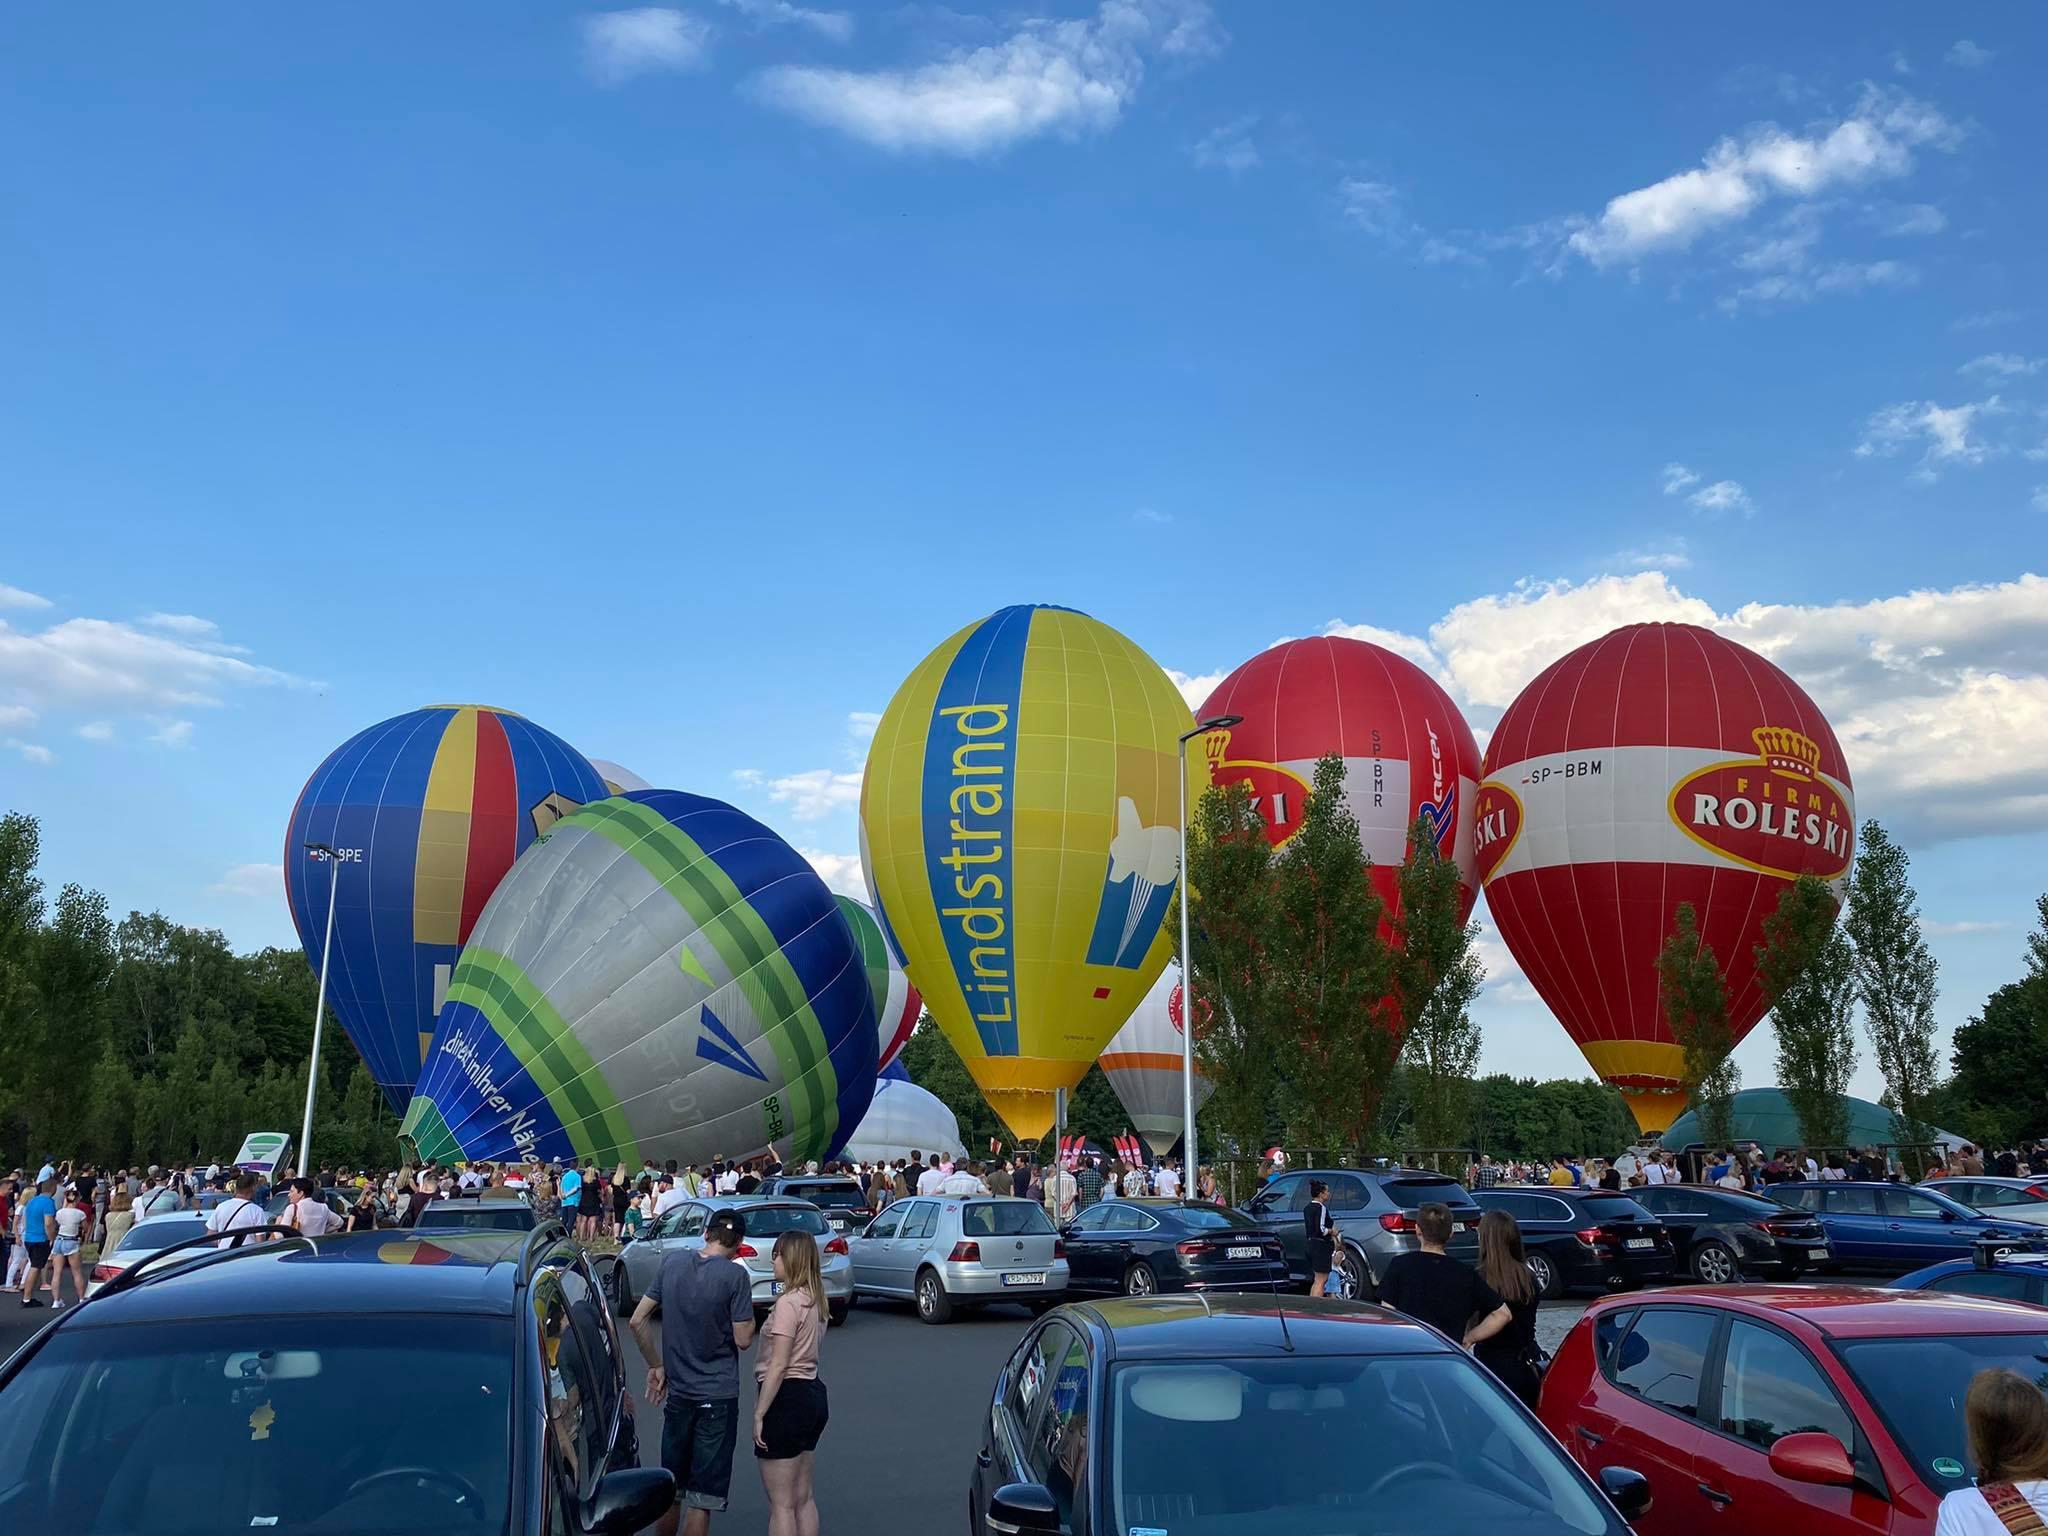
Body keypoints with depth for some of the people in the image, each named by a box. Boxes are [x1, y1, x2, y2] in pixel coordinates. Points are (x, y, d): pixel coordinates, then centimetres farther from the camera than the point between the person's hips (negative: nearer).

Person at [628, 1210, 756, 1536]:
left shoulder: (672, 1261, 0)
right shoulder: (735, 1275, -14)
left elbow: (637, 1321, 3)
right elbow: (743, 1339, -13)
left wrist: (656, 1366, 11)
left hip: (677, 1392, 4)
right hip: (718, 1396, -4)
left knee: (670, 1488, 19)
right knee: (703, 1497, 4)